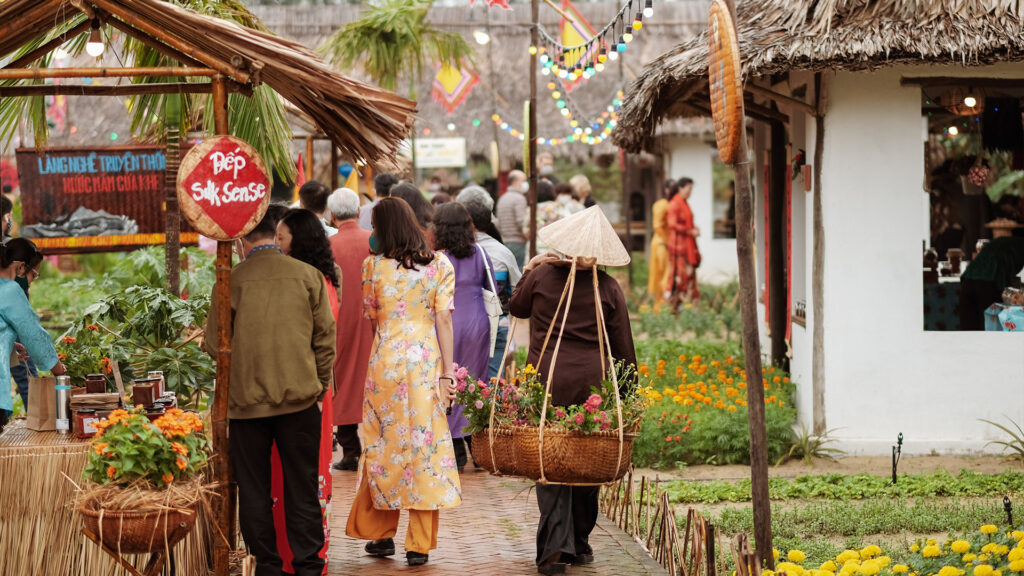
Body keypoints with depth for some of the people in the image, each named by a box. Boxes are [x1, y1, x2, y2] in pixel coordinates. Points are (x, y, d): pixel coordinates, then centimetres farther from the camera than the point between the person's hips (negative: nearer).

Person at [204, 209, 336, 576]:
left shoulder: (231, 280, -6)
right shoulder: (308, 276, -2)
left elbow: (214, 344, -1)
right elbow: (325, 336, 1)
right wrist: (320, 384, 14)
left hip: (247, 400, -1)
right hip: (300, 397, 1)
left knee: (254, 488, 9)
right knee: (302, 487, 8)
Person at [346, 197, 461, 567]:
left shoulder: (373, 264, -1)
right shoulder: (439, 264, 0)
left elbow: (371, 315, 9)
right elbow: (444, 320, -4)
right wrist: (446, 374, -3)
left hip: (386, 358, 0)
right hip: (426, 359, 0)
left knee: (384, 444, 12)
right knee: (425, 444, 3)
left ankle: (381, 535, 19)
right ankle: (419, 544, 3)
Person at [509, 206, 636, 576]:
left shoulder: (542, 276, -3)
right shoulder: (608, 288, -2)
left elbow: (517, 307, 18)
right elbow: (623, 347, 2)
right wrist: (627, 393, 12)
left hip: (546, 379, -1)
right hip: (592, 381, 1)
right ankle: (579, 545, 24)